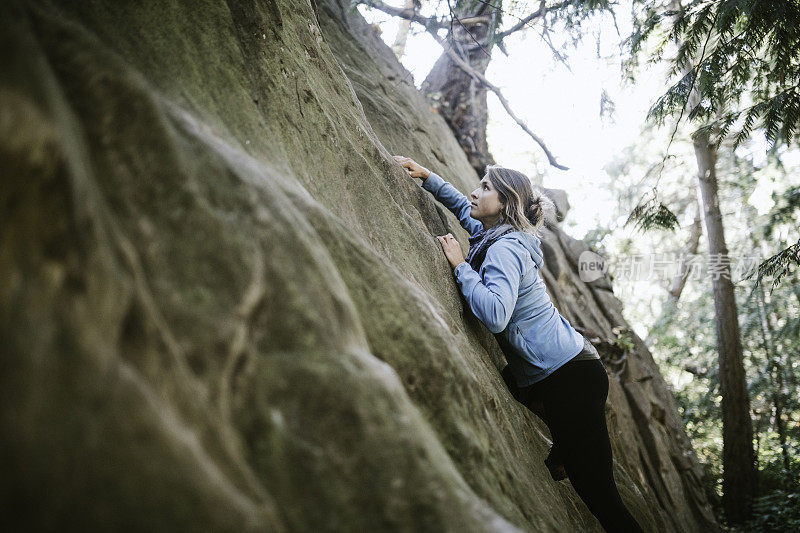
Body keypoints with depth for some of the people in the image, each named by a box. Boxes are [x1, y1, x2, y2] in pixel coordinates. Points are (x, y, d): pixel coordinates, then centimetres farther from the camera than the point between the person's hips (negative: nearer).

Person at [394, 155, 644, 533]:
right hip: (558, 374, 10)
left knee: (597, 493, -5)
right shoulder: (492, 234, 11)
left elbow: (495, 314, -34)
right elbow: (461, 205, 30)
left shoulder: (505, 248, -18)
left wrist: (460, 265, -22)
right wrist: (427, 177, 19)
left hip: (571, 377, -10)